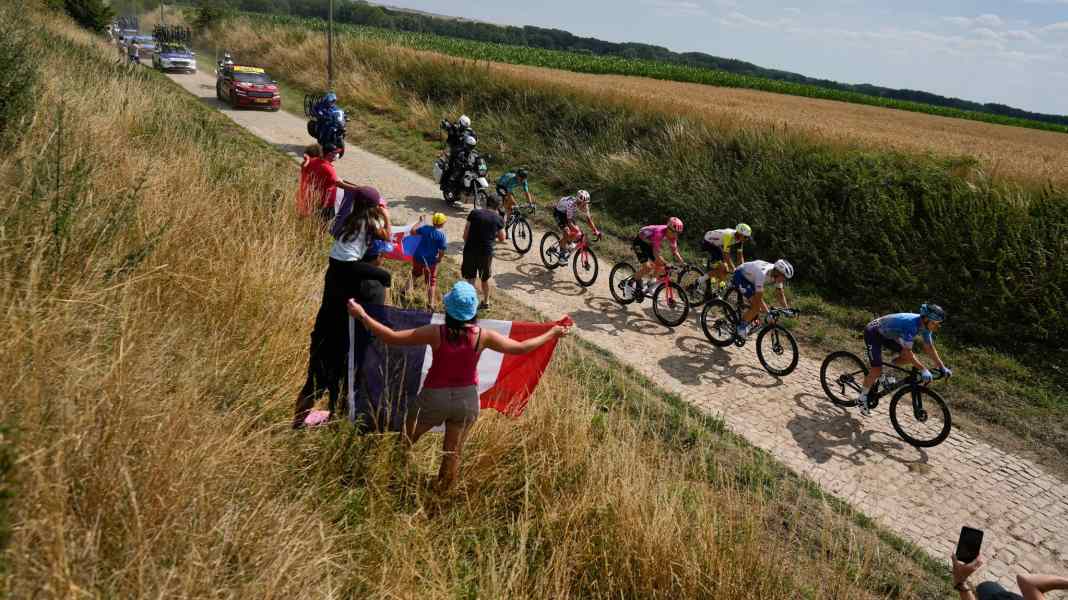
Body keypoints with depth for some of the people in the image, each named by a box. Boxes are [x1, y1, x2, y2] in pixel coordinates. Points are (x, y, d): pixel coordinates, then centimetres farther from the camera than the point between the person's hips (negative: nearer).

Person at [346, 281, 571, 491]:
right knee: (453, 454, 18)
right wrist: (553, 333, 5)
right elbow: (521, 348, -7)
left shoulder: (436, 333, -21)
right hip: (467, 399, 2)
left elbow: (392, 337, -18)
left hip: (434, 397, -2)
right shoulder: (483, 336, -15)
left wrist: (361, 315, -9)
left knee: (404, 443, 21)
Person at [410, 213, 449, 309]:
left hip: (418, 257, 3)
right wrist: (439, 259, 4)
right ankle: (431, 303, 7)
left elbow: (412, 231, 3)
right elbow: (442, 251, -16)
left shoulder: (425, 228, -8)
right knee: (432, 282, 12)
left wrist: (420, 222, 13)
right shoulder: (442, 235, -15)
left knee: (415, 274, 32)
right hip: (431, 261, -3)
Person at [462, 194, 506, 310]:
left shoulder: (474, 213, -1)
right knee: (485, 279, 20)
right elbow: (502, 238, 8)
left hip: (470, 250, 0)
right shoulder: (498, 219, -1)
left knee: (470, 278, 11)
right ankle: (486, 302, 35)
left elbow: (465, 234, -1)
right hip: (486, 252, 1)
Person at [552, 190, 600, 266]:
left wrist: (595, 230, -20)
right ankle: (561, 255, -7)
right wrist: (579, 231, -50)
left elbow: (588, 218, -13)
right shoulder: (571, 204, -40)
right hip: (559, 212, -6)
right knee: (567, 233, -21)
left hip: (567, 213, 6)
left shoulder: (584, 205, -21)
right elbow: (569, 221, -40)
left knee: (576, 231, -10)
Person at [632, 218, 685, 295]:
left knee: (661, 266, -4)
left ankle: (651, 283, 13)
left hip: (649, 244, 8)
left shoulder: (672, 235, -15)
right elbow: (656, 254, -40)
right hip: (639, 242, -8)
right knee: (647, 267, -22)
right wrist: (666, 265, -47)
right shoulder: (659, 233, -37)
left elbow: (675, 252, -7)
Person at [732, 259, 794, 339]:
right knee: (756, 305, -18)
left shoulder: (777, 274, -15)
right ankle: (741, 327, -4)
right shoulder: (763, 274, -38)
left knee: (758, 306, 0)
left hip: (750, 278, 8)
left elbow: (781, 293, -3)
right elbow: (759, 297, -37)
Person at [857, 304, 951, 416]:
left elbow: (930, 348, 0)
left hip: (887, 334, 8)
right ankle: (862, 398, 2)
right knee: (877, 369, -14)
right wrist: (923, 370, -39)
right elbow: (907, 351, -37)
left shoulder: (925, 325, -11)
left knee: (909, 358, -6)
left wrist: (942, 367, -4)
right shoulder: (911, 324, -36)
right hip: (873, 333, -8)